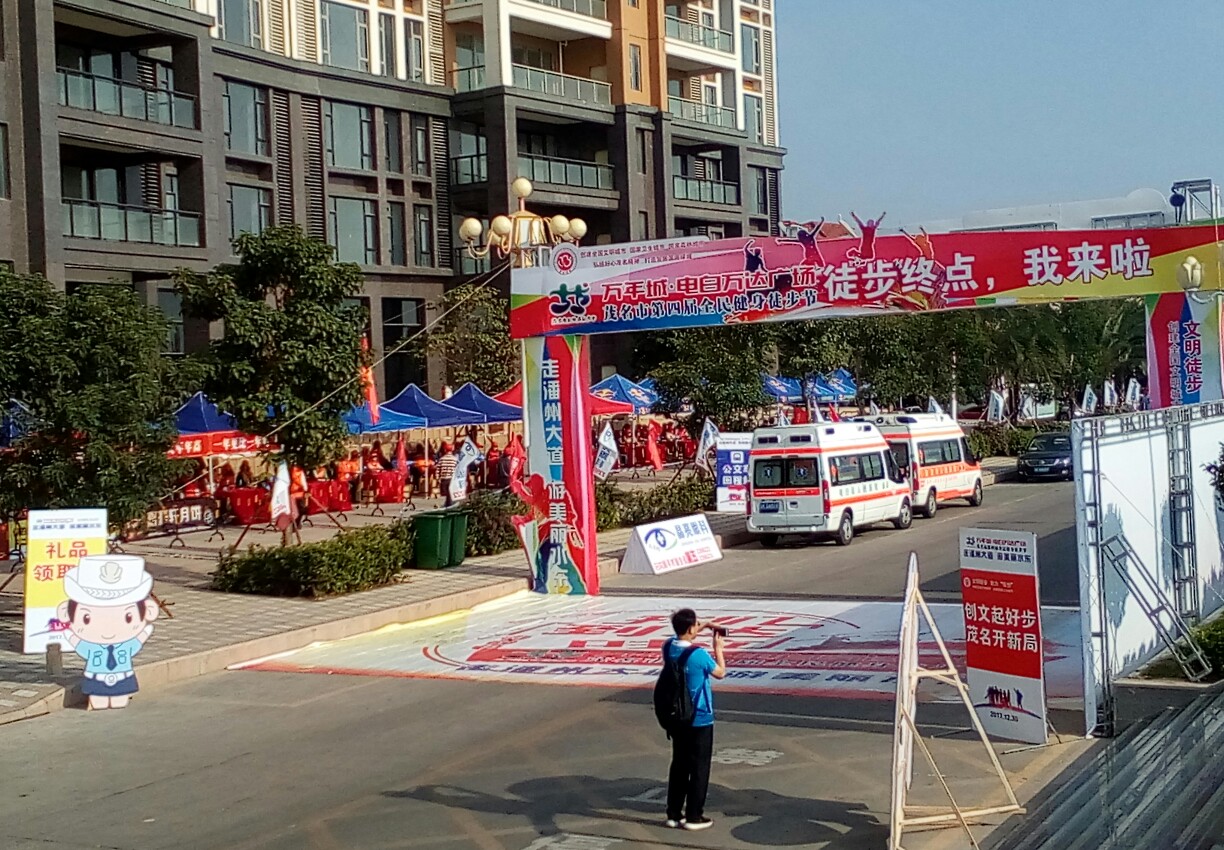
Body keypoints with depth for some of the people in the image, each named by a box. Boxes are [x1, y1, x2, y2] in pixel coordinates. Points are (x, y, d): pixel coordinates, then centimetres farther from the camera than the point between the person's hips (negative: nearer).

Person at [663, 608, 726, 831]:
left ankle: (674, 813, 19)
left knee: (679, 764, 15)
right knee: (699, 767, 4)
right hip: (699, 719, -6)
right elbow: (721, 672, -5)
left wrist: (704, 627, 16)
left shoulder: (668, 647, -4)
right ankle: (693, 816, 7)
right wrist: (718, 647, 5)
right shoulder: (699, 655, -23)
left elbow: (681, 638, 22)